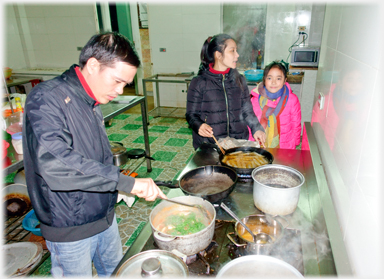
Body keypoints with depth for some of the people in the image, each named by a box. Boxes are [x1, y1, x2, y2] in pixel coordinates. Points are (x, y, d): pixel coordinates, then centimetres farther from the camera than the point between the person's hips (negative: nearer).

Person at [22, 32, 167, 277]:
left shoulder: (91, 103, 5)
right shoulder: (46, 100, -23)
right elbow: (54, 163, -39)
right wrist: (126, 182, -38)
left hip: (104, 217, 8)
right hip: (70, 229, -7)